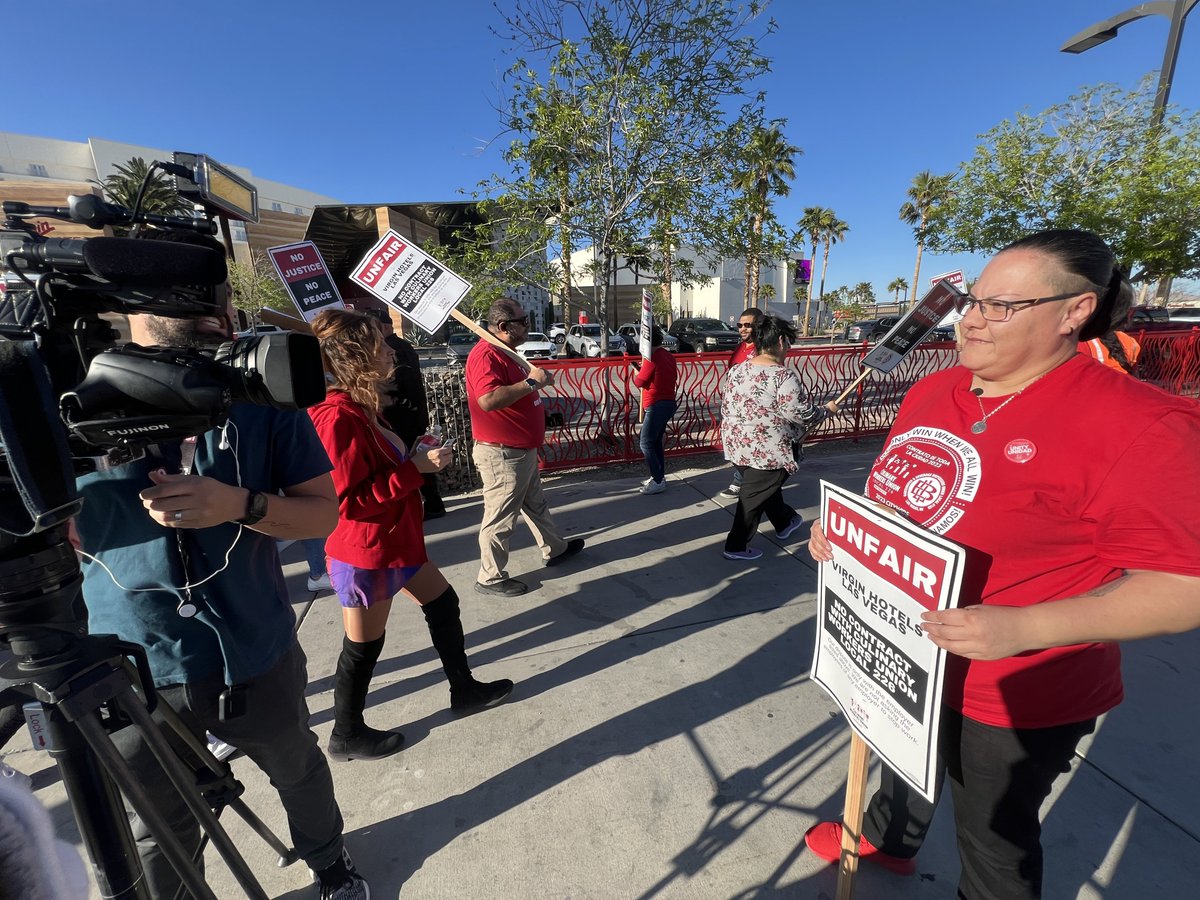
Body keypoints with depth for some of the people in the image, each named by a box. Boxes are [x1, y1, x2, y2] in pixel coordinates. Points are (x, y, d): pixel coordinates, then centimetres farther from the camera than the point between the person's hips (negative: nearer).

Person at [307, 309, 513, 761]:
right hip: (366, 552, -10)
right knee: (363, 646, 10)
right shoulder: (338, 417, -25)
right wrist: (415, 469, -25)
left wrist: (415, 456, 3)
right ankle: (347, 736, 35)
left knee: (443, 602, 18)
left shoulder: (360, 406, 6)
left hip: (396, 540, 10)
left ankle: (464, 688, 36)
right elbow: (349, 501, -27)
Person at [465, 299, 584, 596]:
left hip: (521, 449, 11)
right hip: (502, 454, -11)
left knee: (536, 503, 25)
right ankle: (491, 578, 19)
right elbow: (488, 400, -36)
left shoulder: (506, 353, 13)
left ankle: (555, 549, 44)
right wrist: (530, 382, -29)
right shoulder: (486, 355, -22)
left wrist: (539, 379, 12)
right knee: (500, 518, 3)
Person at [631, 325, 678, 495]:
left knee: (645, 443, -5)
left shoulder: (652, 358, -15)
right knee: (656, 442, 17)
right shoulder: (669, 357, 13)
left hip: (656, 406, -10)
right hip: (668, 403, 10)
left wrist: (636, 369, 8)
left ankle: (658, 482, -5)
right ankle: (659, 476, 23)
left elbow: (639, 382, -10)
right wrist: (642, 367, 14)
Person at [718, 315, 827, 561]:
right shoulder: (783, 377, -19)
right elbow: (804, 415, -14)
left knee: (765, 487, 26)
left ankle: (785, 523, 47)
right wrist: (825, 411, 6)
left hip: (736, 445, 8)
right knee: (754, 498, 7)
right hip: (766, 451, -8)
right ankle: (736, 546, 18)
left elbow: (726, 407, 10)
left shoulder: (735, 371, 3)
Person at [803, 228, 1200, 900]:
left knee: (993, 833, 21)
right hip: (898, 656, 7)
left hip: (1011, 697, -6)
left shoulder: (1131, 424, -23)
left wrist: (1021, 627, -33)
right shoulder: (933, 391, -3)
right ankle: (888, 839, 63)